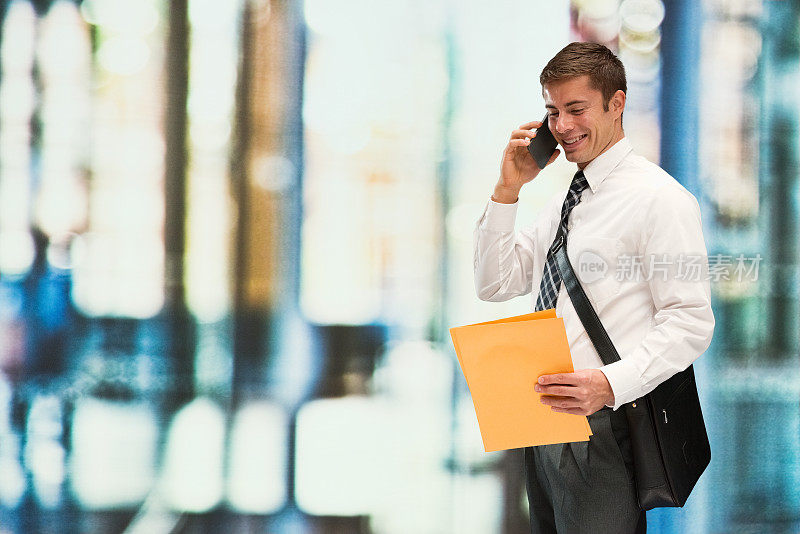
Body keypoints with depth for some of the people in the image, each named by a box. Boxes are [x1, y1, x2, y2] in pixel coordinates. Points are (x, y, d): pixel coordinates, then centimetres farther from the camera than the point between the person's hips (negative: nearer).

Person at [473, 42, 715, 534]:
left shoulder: (660, 198, -10)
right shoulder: (564, 202, 17)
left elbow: (691, 322, -16)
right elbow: (495, 285, 15)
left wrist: (612, 384, -30)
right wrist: (508, 189, 5)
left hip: (605, 429, -8)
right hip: (542, 425, 8)